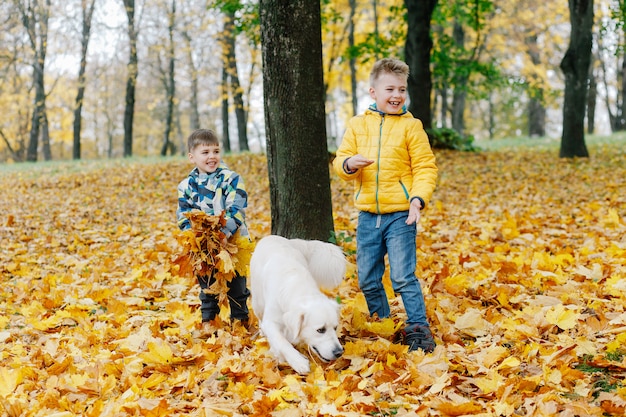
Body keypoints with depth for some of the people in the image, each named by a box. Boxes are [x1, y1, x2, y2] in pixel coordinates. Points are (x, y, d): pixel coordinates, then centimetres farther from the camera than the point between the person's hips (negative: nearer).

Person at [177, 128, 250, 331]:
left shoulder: (231, 179, -8)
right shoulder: (186, 185, 2)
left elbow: (236, 210, -15)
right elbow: (183, 216, 2)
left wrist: (225, 233, -27)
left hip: (232, 242, -3)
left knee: (236, 284, 8)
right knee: (207, 285, 14)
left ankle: (240, 318, 22)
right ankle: (208, 319, 28)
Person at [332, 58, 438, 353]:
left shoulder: (411, 126, -3)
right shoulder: (357, 124, 7)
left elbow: (425, 167, -5)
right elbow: (340, 161, 8)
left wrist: (418, 198, -20)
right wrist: (349, 163, -16)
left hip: (400, 215, -4)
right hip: (367, 215, 4)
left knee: (403, 276, -8)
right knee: (367, 279, 12)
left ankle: (418, 328, 4)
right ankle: (381, 324, 31)